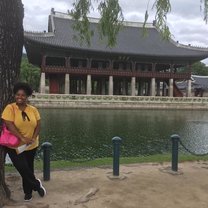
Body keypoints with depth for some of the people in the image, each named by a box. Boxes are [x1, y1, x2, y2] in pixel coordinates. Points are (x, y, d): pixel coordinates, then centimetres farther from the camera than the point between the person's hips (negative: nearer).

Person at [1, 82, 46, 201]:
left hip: (31, 146, 4)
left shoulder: (33, 109, 1)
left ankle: (28, 191, 33)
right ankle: (37, 184, 19)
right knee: (23, 168, -7)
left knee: (29, 168, 14)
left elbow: (38, 125, 0)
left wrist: (34, 138, -18)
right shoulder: (10, 108, -11)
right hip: (14, 146, -3)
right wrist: (23, 139, -28)